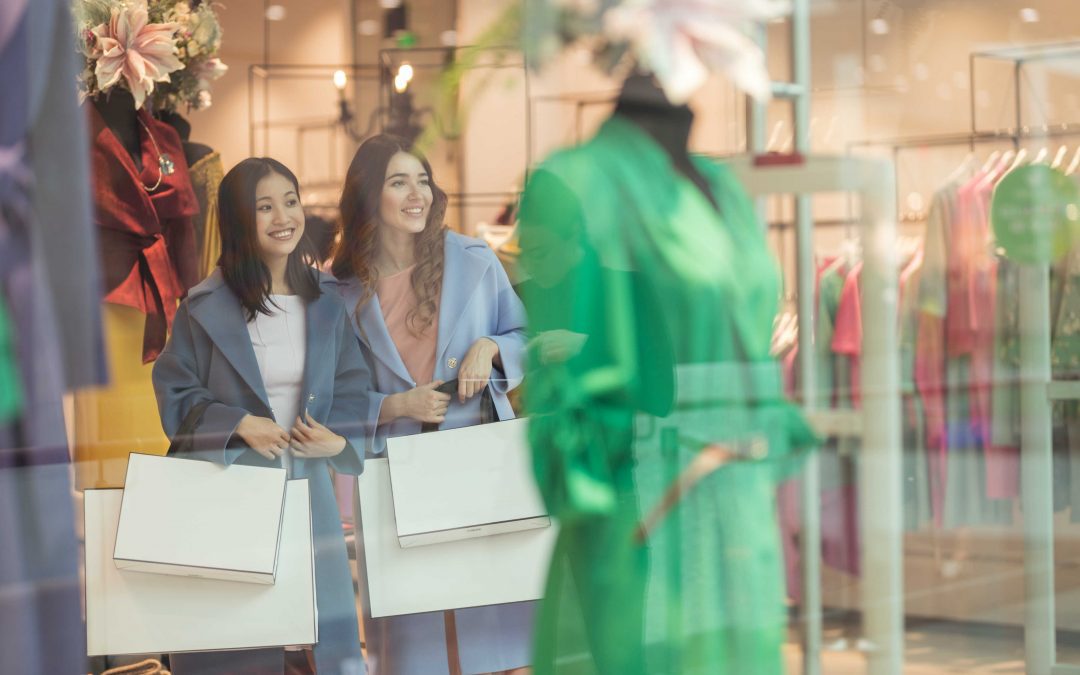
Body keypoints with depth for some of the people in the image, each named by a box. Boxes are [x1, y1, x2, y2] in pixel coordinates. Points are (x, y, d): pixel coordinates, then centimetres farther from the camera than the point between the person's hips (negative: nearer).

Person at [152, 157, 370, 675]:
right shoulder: (206, 306, -3)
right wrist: (238, 426, -15)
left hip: (308, 490, 3)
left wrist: (337, 438, -12)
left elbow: (353, 388, 7)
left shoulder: (326, 301, 6)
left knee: (319, 627, 6)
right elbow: (175, 394, -2)